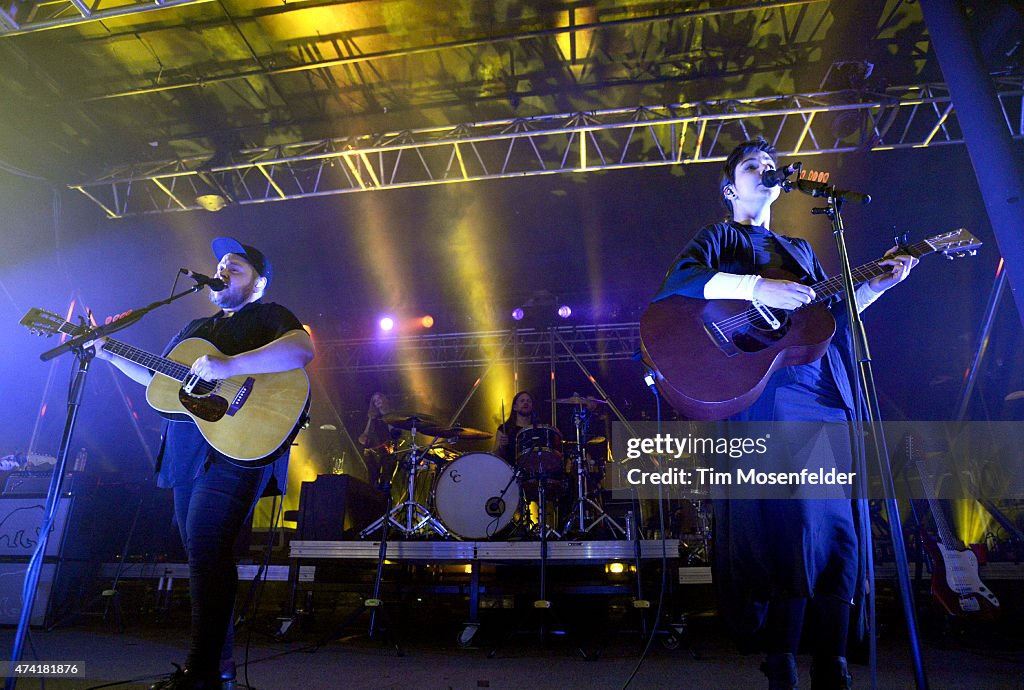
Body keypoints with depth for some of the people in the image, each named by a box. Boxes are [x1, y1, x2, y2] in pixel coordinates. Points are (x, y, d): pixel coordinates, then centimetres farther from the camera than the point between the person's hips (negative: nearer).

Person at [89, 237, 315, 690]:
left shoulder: (268, 315, 2)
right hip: (188, 453, 8)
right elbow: (157, 376, 31)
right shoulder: (195, 328, 26)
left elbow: (302, 350, -20)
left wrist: (229, 366, -27)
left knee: (205, 546, -15)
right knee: (202, 552, 9)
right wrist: (111, 355, 18)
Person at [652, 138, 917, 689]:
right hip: (763, 393, -6)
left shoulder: (800, 250, 29)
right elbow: (675, 282, -12)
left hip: (823, 396, 6)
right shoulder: (718, 238, 9)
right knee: (795, 520, -12)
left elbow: (831, 313, 25)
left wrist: (879, 283, 12)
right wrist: (757, 287, -23)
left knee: (835, 525, 3)